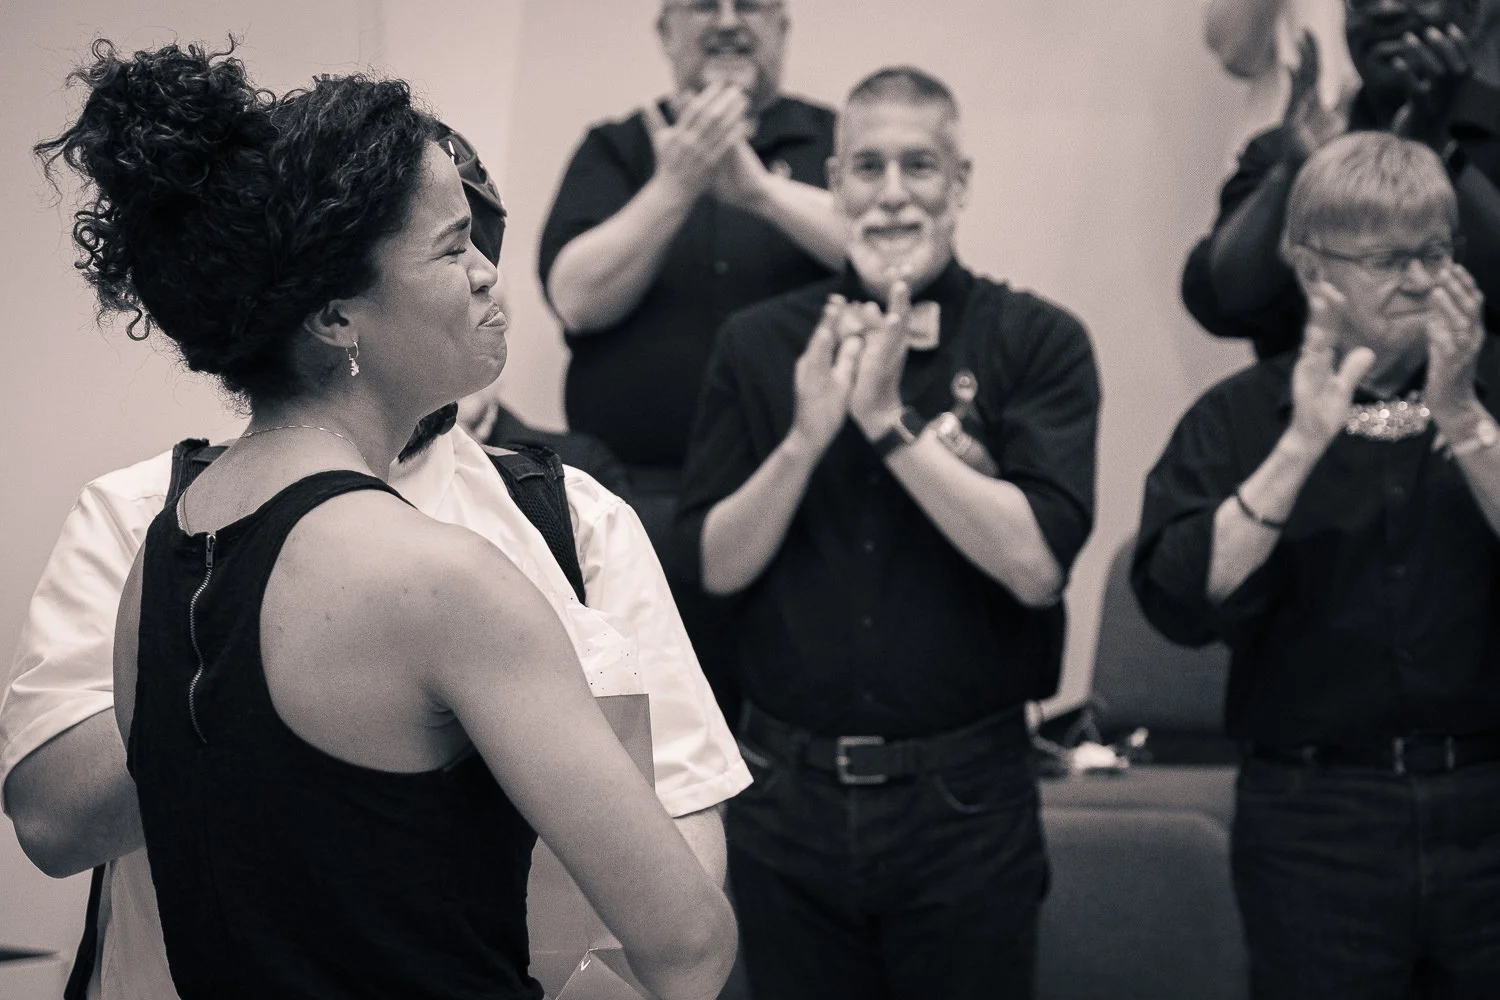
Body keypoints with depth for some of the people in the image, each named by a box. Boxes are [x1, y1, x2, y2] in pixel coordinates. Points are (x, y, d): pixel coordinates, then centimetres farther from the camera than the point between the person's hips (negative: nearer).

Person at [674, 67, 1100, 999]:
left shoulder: (1038, 342, -4)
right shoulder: (758, 344, 4)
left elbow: (1036, 564, -15)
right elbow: (715, 566, -1)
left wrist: (889, 419, -19)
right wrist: (806, 437, -15)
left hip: (966, 799, -2)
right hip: (789, 794, 2)